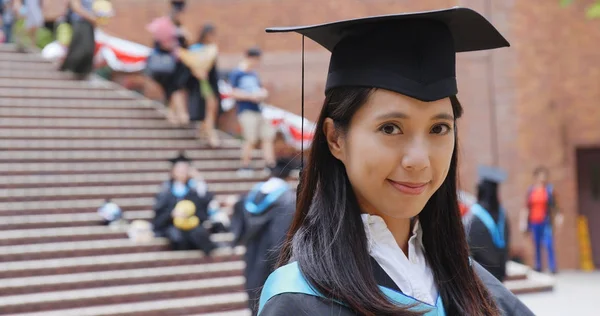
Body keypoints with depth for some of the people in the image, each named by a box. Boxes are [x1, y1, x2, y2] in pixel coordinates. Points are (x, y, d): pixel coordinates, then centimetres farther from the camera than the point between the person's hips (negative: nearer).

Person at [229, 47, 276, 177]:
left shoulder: (254, 74, 17)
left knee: (268, 136, 3)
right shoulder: (236, 74, -5)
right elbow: (234, 93, -11)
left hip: (257, 110, 8)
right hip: (246, 111, -8)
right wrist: (251, 96, -16)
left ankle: (270, 165, 6)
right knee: (251, 139, -14)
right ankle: (245, 167, -4)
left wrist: (263, 93, 0)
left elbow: (261, 89, 24)